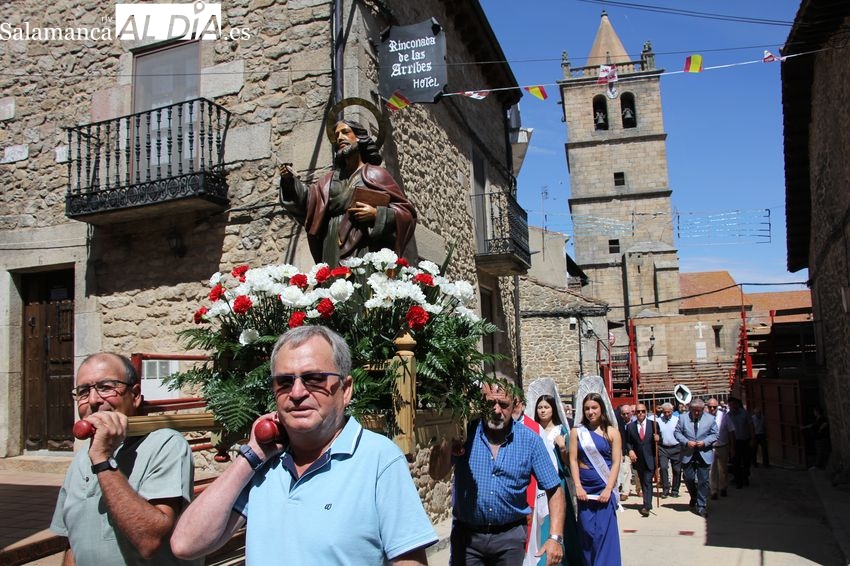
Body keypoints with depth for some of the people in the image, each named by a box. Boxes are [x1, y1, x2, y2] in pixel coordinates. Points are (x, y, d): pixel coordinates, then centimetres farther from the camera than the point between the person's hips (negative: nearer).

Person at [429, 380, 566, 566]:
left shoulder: (530, 440, -6)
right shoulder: (465, 432, -7)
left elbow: (554, 490, -3)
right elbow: (436, 473, -14)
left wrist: (556, 537, -13)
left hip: (510, 536, 0)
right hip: (465, 534, 0)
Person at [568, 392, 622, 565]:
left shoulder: (612, 432, 1)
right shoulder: (577, 432, 4)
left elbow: (616, 462, -3)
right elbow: (573, 460, 1)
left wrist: (608, 489, -11)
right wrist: (578, 487, -8)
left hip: (604, 488, -2)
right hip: (584, 488, 2)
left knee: (605, 531, -4)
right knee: (587, 530, 5)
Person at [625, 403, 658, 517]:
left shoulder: (653, 424, 1)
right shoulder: (630, 426, 3)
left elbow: (657, 439, 3)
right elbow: (628, 442, 5)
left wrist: (657, 439, -19)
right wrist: (630, 450, -13)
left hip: (650, 459, -3)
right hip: (638, 459, 3)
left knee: (647, 482, -10)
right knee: (643, 483, 13)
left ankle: (646, 506, -12)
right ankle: (648, 504, 25)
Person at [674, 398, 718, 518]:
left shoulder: (710, 419, -1)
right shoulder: (683, 418, 0)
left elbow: (714, 434, 3)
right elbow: (677, 432, 1)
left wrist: (705, 442, -14)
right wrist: (686, 442, -15)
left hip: (704, 455, -1)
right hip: (688, 455, 1)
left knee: (703, 481, 0)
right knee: (688, 478, 7)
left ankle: (701, 506, 9)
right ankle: (694, 497, 36)